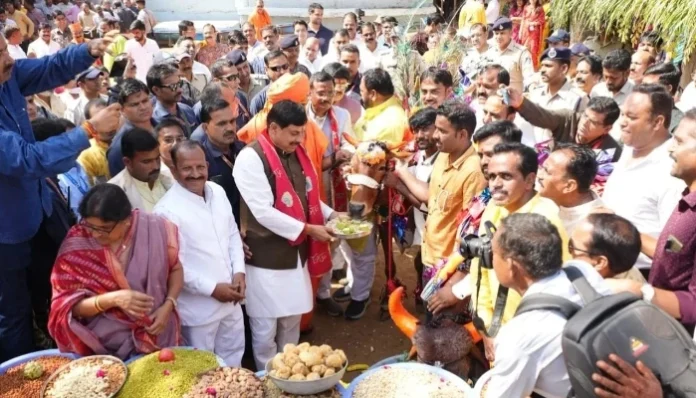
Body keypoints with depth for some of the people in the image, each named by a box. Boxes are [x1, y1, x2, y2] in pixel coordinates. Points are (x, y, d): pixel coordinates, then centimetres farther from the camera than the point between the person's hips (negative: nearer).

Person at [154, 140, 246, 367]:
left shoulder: (218, 192, 1)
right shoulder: (167, 210, -21)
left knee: (233, 358, 25)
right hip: (199, 308, -6)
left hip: (230, 300, 7)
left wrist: (238, 272, -3)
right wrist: (212, 288, -18)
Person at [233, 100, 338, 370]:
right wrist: (308, 229, -21)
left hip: (297, 251, 7)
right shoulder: (251, 158, -18)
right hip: (266, 256, -7)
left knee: (292, 318, 20)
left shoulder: (297, 152, 7)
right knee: (266, 324, 7)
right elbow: (263, 212, -23)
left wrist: (330, 214, 2)